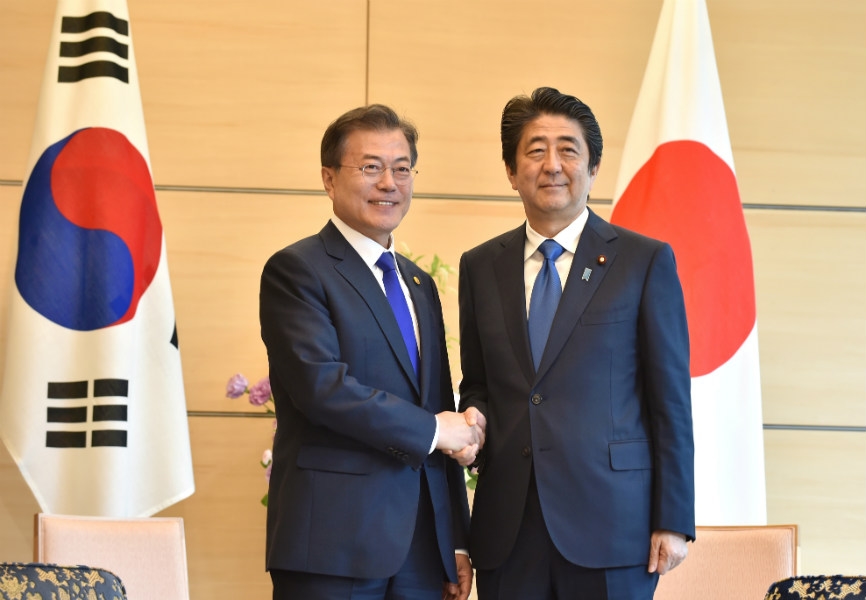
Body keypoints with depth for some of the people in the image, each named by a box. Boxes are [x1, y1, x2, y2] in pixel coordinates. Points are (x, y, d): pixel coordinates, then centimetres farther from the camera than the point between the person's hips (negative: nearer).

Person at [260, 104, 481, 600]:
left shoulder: (420, 285, 18)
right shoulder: (296, 270, -4)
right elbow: (322, 386, -18)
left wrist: (457, 542, 13)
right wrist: (431, 429, -9)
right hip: (334, 542, -6)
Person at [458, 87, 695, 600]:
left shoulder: (646, 261, 1)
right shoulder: (480, 267, 11)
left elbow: (671, 402, -1)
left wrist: (674, 521, -5)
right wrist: (474, 418, -4)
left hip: (610, 523, -3)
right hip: (507, 529, 3)